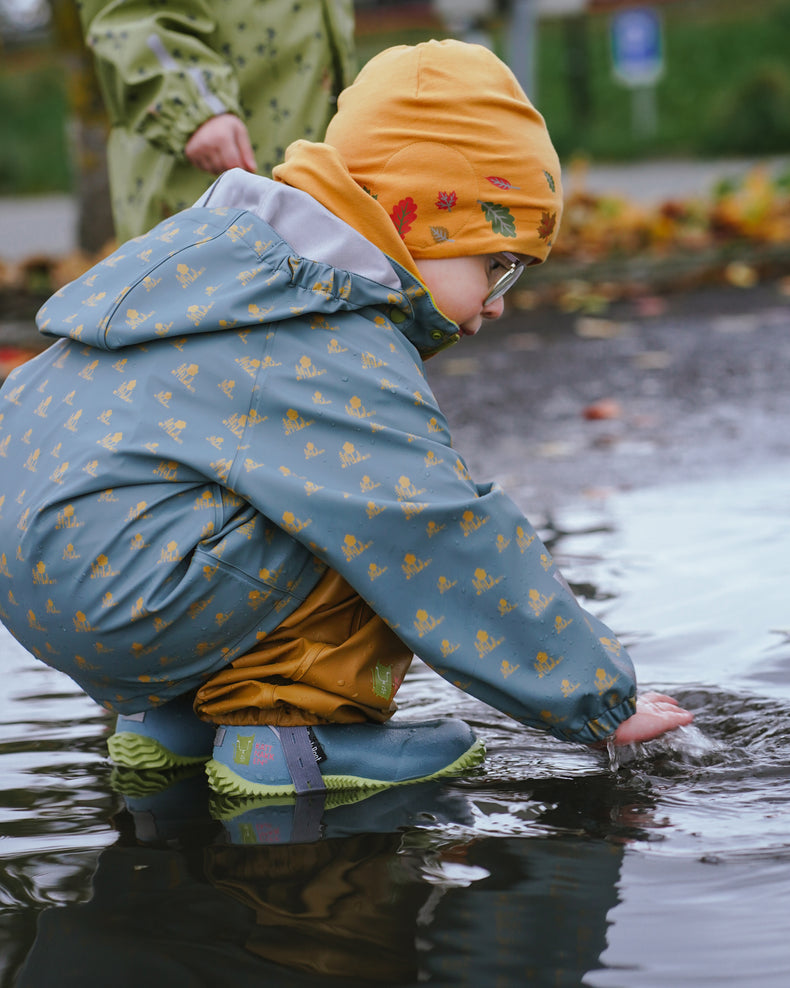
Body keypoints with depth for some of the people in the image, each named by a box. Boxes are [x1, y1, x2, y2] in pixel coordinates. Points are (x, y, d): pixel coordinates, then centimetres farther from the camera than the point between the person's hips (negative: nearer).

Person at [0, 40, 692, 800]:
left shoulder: (233, 242, 14)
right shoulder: (342, 357, -15)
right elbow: (460, 550, -14)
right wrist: (601, 702, -6)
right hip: (112, 603, -10)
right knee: (393, 520, -12)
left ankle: (169, 711, 18)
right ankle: (284, 730, -5)